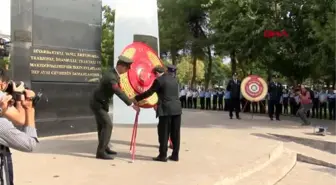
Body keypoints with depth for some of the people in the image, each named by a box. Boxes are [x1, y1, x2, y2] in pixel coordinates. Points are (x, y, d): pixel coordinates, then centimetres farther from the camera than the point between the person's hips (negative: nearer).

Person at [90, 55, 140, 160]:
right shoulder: (111, 77, -27)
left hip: (99, 103, 10)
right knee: (108, 125, -14)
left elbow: (118, 89, 18)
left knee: (102, 125, 16)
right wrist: (132, 105, -30)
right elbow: (119, 93, -32)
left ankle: (104, 148, 27)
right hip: (98, 104, -10)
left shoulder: (113, 74, 4)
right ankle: (101, 152, -11)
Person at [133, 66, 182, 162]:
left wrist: (136, 98, 9)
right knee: (175, 133, 9)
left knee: (164, 134, 1)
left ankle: (163, 156, 5)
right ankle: (175, 155, 15)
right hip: (177, 109, 7)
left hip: (166, 110, -7)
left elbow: (149, 93, -2)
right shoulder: (174, 79, 17)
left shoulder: (159, 80, -6)